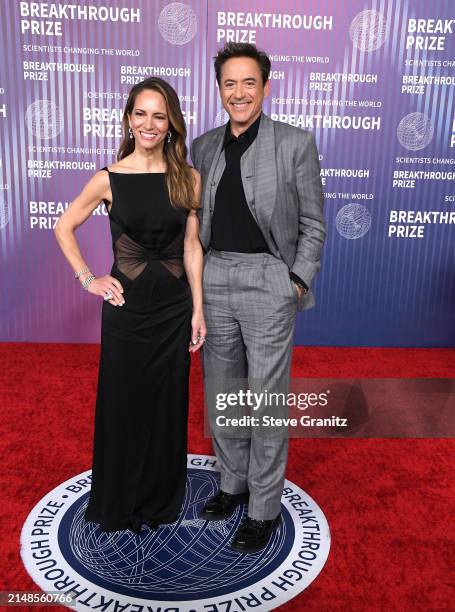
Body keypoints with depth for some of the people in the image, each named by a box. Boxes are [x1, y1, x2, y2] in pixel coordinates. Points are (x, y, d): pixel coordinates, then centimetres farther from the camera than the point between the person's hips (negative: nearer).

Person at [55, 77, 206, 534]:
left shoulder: (188, 178, -1)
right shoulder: (109, 179, -4)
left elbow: (191, 247, 1)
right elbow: (63, 228, 7)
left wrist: (198, 310, -1)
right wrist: (88, 279, -2)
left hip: (175, 307, 1)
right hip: (126, 306, -1)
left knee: (167, 405, 12)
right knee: (123, 404, 10)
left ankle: (161, 499, 35)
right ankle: (119, 503, 33)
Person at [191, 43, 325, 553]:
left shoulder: (295, 143, -3)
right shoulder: (204, 146, 9)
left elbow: (313, 223, -1)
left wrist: (298, 281, -8)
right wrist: (194, 276, 8)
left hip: (267, 281, -5)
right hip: (213, 280, 5)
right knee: (220, 392, 14)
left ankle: (264, 508, 20)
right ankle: (232, 482, 35)